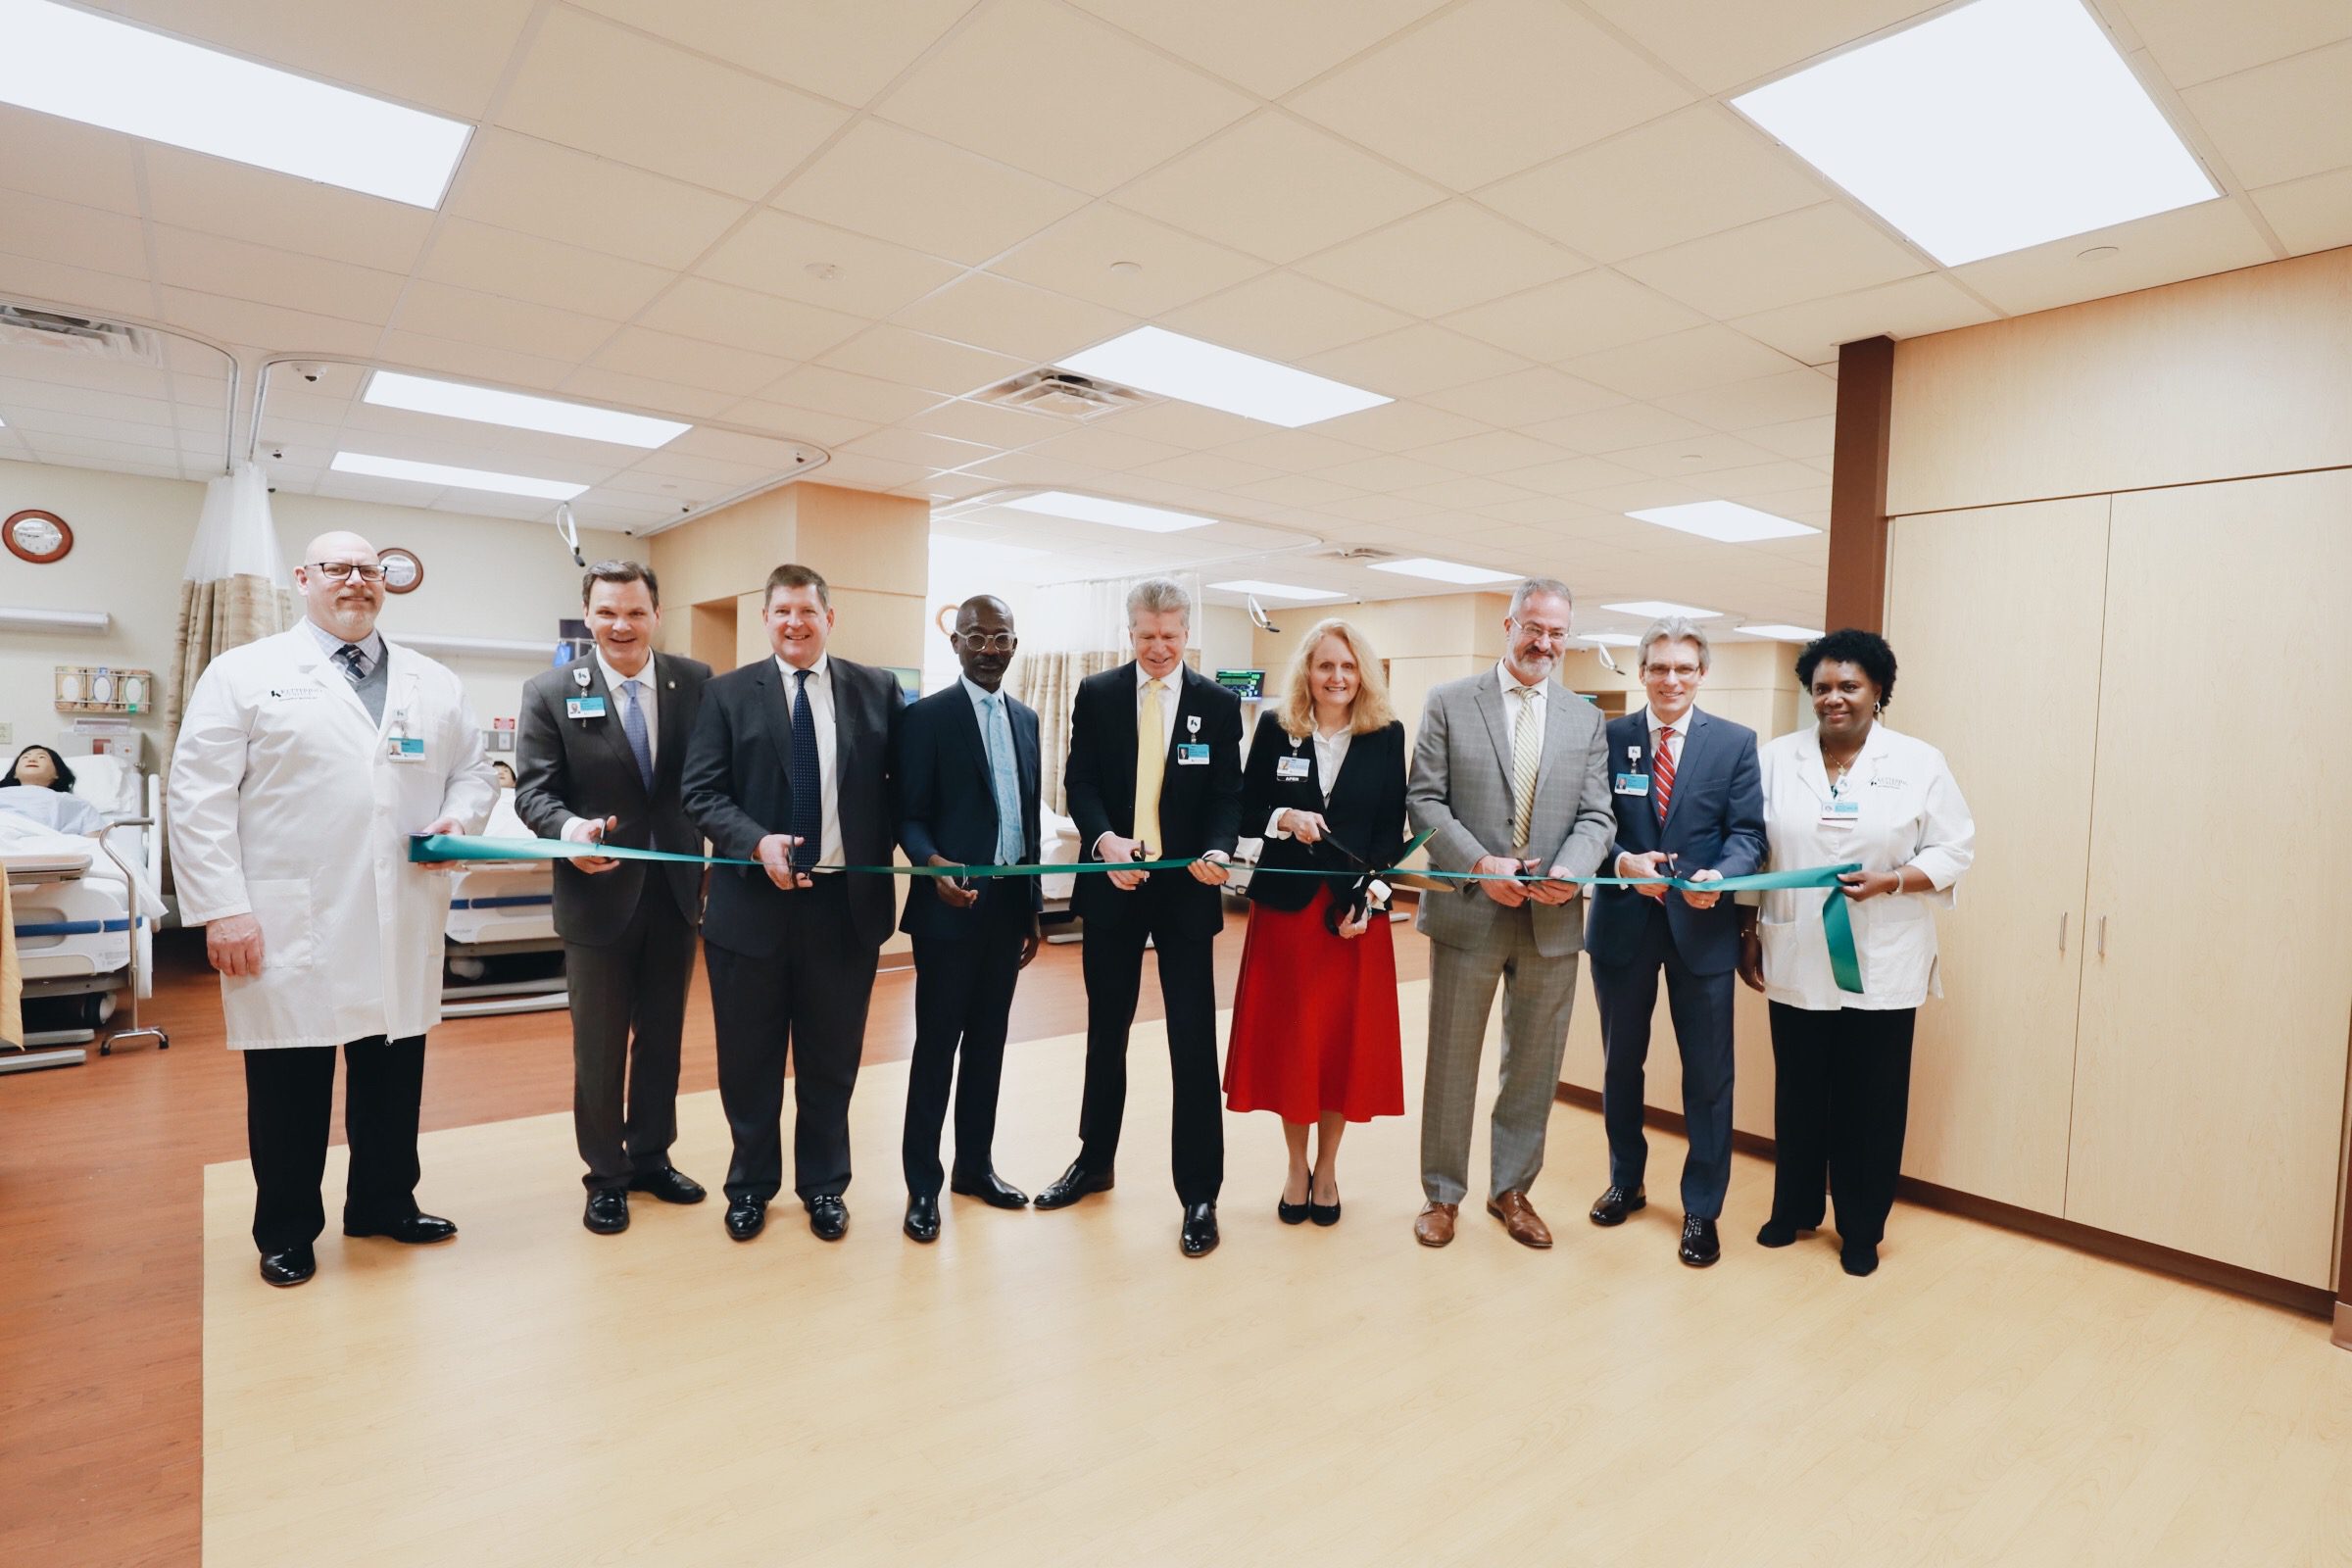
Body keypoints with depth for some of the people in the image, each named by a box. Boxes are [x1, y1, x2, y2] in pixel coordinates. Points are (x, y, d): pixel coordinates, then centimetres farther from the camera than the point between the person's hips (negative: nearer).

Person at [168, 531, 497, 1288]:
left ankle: (384, 1204, 31)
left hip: (404, 927, 3)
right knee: (289, 1084, 9)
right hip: (290, 927, -3)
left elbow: (474, 769, 17)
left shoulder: (434, 684, 11)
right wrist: (223, 909, -11)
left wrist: (460, 816, -6)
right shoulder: (245, 673, 1)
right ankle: (286, 1230, 27)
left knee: (393, 1075, 13)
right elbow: (199, 796, -4)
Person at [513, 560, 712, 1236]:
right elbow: (533, 789, -7)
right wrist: (567, 827, -28)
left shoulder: (697, 682, -1)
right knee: (599, 1046, 11)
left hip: (676, 891, 2)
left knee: (663, 1036, 17)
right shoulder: (550, 692, -5)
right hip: (598, 894, -2)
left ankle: (652, 1157, 36)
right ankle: (605, 1175, 29)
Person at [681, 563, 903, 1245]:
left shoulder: (877, 690, 3)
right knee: (750, 1059, 13)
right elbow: (700, 791, -3)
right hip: (753, 903, 0)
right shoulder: (728, 692, 1)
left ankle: (824, 1184, 32)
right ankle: (751, 1184, 33)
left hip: (846, 903, 1)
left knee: (832, 1059, 14)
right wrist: (757, 842, -20)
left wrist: (885, 864, -6)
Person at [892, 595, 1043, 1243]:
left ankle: (974, 1165, 28)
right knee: (937, 1045, 3)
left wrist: (1034, 908, 14)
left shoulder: (1026, 719, 12)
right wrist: (935, 864, -28)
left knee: (988, 1042, 14)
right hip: (952, 905, -5)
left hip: (1008, 905, 5)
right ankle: (922, 1184, 16)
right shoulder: (926, 717, -6)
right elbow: (909, 817, -8)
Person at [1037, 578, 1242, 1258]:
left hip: (1187, 887, -1)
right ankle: (1094, 1161, 35)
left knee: (1194, 1041, 1)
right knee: (1106, 1031, 16)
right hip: (1112, 883, 2)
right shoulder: (1096, 695, 3)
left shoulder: (1217, 703, 1)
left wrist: (1219, 851, -22)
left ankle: (1199, 1194, 13)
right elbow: (1079, 783, -2)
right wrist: (1106, 839, -21)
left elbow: (1227, 794, -2)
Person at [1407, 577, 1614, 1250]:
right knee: (1451, 1061, 9)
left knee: (1534, 1066, 13)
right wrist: (1481, 864, -16)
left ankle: (1512, 1191, 31)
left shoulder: (1586, 720, 9)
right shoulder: (1450, 703, 0)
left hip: (1553, 918, 3)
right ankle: (1442, 1194, 25)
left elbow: (1597, 815, 4)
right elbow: (1424, 801, -4)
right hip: (1469, 911, -2)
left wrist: (1570, 871, -15)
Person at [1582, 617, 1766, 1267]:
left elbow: (1748, 834, -5)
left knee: (1708, 1073, 6)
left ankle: (1702, 1209, 23)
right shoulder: (1609, 737, 1)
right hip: (1623, 921, 1)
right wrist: (1624, 863, -21)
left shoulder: (1736, 742, 1)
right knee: (1621, 1062, 16)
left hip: (1702, 925, -1)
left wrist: (1718, 878, -24)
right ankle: (1625, 1181, 37)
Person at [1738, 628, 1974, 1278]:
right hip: (1796, 961, 2)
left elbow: (1954, 850, 0)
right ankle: (1794, 1208, 30)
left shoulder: (1919, 763, 0)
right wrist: (1748, 933, 3)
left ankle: (1861, 1228, 25)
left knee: (1870, 1099, 8)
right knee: (1799, 1092, 12)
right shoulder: (1777, 759, 4)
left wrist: (1890, 881, -17)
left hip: (1881, 966, -1)